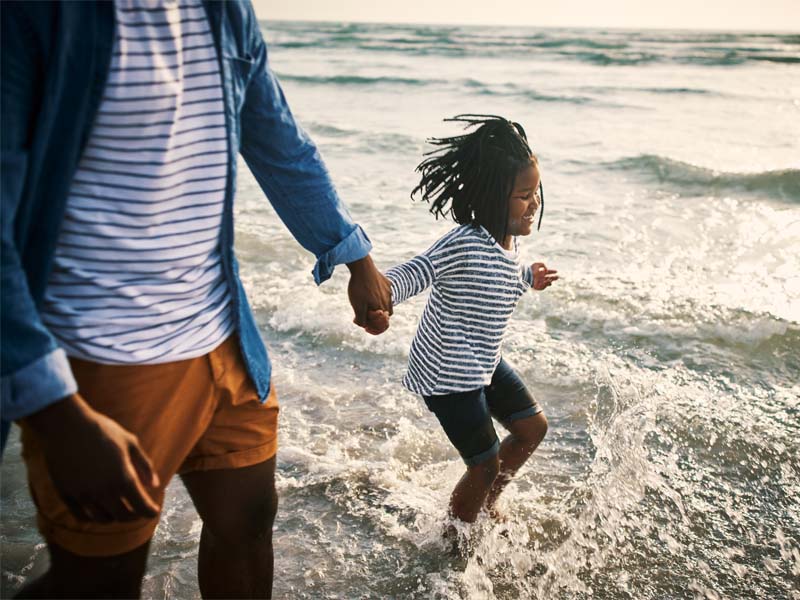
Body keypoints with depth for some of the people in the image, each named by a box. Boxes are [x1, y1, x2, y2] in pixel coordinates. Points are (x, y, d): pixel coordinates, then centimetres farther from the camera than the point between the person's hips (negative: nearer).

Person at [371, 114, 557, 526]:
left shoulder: (509, 243, -1)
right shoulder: (464, 245, -30)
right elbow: (413, 273, -38)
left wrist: (529, 278, 29)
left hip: (485, 363, 10)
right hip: (447, 374, -9)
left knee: (533, 428, 19)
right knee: (485, 465, 0)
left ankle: (486, 506, 40)